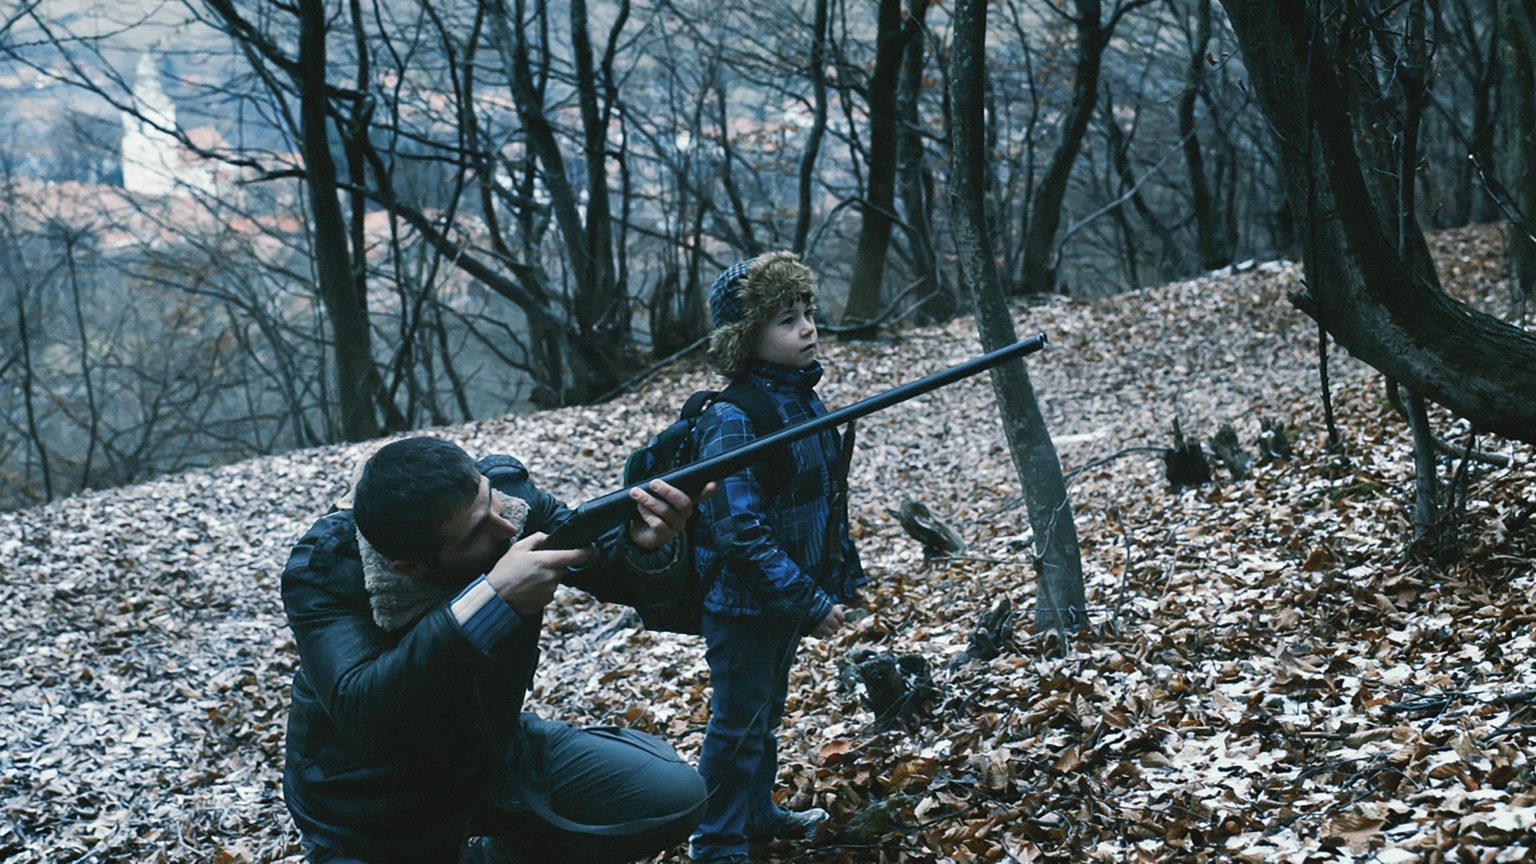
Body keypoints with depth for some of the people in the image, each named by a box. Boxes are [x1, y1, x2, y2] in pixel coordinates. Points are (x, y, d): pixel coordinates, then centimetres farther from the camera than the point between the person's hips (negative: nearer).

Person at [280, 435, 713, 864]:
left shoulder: (504, 487, -18)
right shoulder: (323, 571, -29)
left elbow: (604, 563, -9)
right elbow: (361, 713, -42)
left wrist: (642, 542, -34)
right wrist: (491, 600, -48)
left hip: (495, 751, 4)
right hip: (375, 815, -4)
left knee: (674, 794, -5)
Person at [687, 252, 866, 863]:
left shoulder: (804, 399, 2)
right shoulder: (733, 422, -25)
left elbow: (827, 501, 12)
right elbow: (740, 533, -28)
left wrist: (842, 577, 11)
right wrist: (809, 604, -25)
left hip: (790, 600, 8)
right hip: (743, 605, -8)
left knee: (766, 712, 24)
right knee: (739, 725, 6)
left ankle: (757, 812, 42)